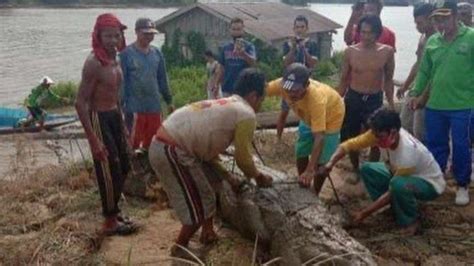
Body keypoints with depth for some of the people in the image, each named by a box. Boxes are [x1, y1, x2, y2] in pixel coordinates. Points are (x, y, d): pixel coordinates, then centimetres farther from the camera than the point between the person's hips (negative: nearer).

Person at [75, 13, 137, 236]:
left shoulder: (115, 59, 7)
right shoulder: (94, 63, -20)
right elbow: (80, 103, -22)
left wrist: (122, 124, 20)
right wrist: (93, 140, -25)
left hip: (114, 116, 9)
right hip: (99, 119, -9)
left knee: (123, 167, 16)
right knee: (109, 172, -1)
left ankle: (114, 212, 32)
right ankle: (110, 221, 13)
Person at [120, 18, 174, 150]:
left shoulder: (157, 53, 9)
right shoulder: (126, 53, -8)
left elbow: (162, 79, 15)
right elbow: (122, 81, -9)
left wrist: (169, 101, 16)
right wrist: (121, 105, -13)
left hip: (154, 107, 5)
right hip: (134, 108, -5)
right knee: (133, 144, -1)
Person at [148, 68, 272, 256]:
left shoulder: (224, 106, 24)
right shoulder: (246, 114, -5)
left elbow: (206, 148, 26)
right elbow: (243, 158, 0)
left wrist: (229, 178, 28)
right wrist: (259, 178, 18)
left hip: (165, 145, 10)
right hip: (172, 151, -10)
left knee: (211, 182, 25)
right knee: (200, 207, 2)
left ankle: (208, 234, 35)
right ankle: (179, 251, 20)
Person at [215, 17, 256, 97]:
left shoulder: (249, 46, -1)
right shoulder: (225, 48, 10)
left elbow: (253, 63, -20)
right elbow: (221, 68, 14)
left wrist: (243, 53, -39)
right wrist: (216, 85, 7)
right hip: (227, 88, 3)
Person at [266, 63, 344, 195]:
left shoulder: (317, 98, -46)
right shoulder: (282, 84, -34)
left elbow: (319, 137, -48)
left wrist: (310, 170, -54)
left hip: (331, 115, -5)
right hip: (309, 116, 5)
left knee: (321, 160, -4)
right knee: (301, 153, 6)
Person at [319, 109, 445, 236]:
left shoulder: (408, 153, -38)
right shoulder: (380, 134, -21)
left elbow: (392, 192, -30)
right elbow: (349, 144, -15)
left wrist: (365, 213, -26)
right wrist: (330, 164, -30)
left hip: (430, 184, -7)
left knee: (398, 184, -38)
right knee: (367, 169, -5)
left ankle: (411, 221, -9)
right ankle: (398, 209, 4)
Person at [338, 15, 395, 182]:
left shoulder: (387, 52, -7)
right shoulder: (350, 51, -6)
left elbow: (388, 80, 4)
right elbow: (344, 80, 3)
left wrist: (391, 104, 3)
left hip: (375, 100, 0)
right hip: (353, 98, 1)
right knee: (351, 139, 10)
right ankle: (356, 170, 32)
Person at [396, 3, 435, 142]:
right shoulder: (422, 38, 11)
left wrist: (423, 97, -23)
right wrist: (405, 86, 25)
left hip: (427, 93, -9)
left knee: (419, 133, -5)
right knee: (404, 127, 15)